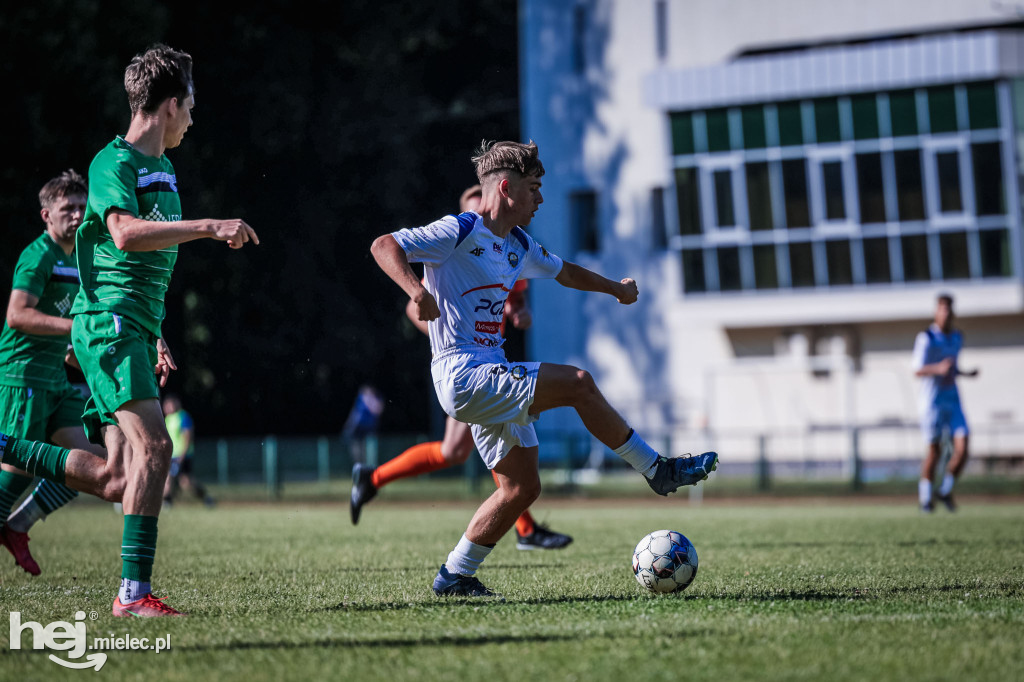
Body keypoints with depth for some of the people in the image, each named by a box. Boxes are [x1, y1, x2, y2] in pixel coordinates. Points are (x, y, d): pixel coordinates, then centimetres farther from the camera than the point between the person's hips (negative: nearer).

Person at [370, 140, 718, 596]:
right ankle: (657, 471, -8)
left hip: (493, 378, 10)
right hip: (462, 374, -10)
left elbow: (563, 271, 37)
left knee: (521, 487, 5)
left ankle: (455, 576, 13)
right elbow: (384, 246, -17)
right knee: (578, 384, -18)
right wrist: (415, 288, -34)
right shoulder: (459, 232, -9)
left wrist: (615, 288, 43)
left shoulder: (517, 246, 17)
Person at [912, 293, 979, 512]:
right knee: (934, 450, 3)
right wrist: (938, 369, -31)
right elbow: (917, 371, -14)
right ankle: (925, 496, 23)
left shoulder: (957, 337, 11)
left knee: (962, 449, -8)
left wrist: (966, 373, 5)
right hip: (931, 401, -5)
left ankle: (945, 491, 12)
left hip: (953, 399, 5)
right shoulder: (926, 338, -10)